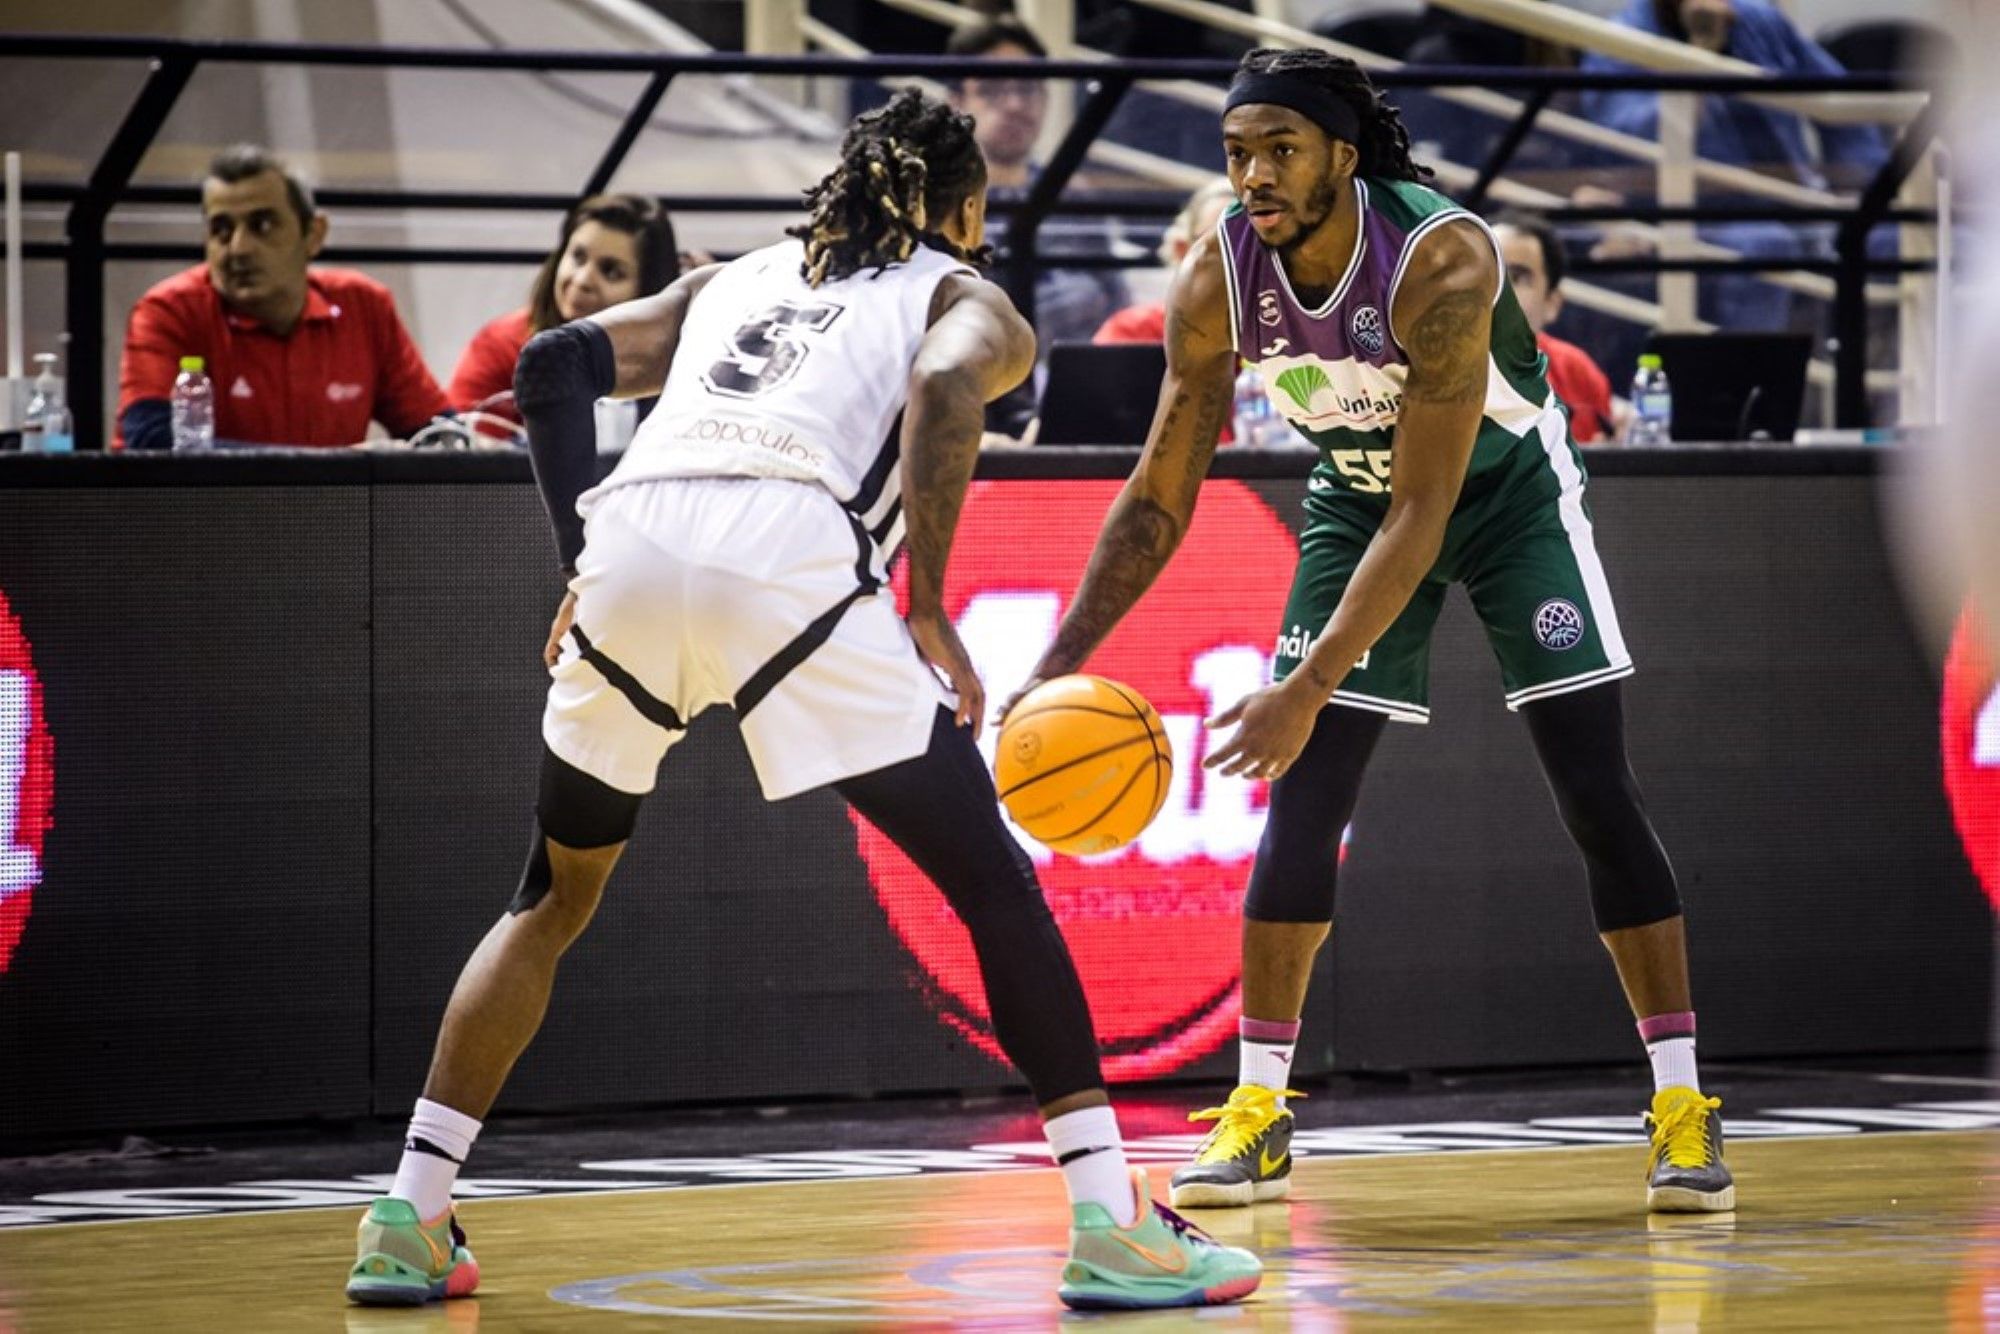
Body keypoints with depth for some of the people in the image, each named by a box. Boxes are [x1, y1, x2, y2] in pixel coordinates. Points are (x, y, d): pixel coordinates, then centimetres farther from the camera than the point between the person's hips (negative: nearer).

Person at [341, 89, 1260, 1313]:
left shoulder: (735, 280, 36)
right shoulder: (971, 302, 23)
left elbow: (553, 365, 22)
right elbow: (944, 387, -2)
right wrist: (928, 611, -2)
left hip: (634, 549, 4)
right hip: (791, 556, -4)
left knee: (555, 899, 24)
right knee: (997, 886, 7)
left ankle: (410, 1223, 17)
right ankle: (1113, 1229, -1)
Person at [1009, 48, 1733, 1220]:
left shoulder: (1442, 263, -36)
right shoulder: (1216, 283, -22)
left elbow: (1421, 517, -37)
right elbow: (1160, 498, -12)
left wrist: (1304, 693, -43)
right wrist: (1061, 665, -22)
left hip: (1505, 485, -4)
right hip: (1360, 497, 4)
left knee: (1598, 791, -11)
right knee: (1304, 796, -6)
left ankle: (1683, 1104, -6)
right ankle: (1260, 1110, 2)